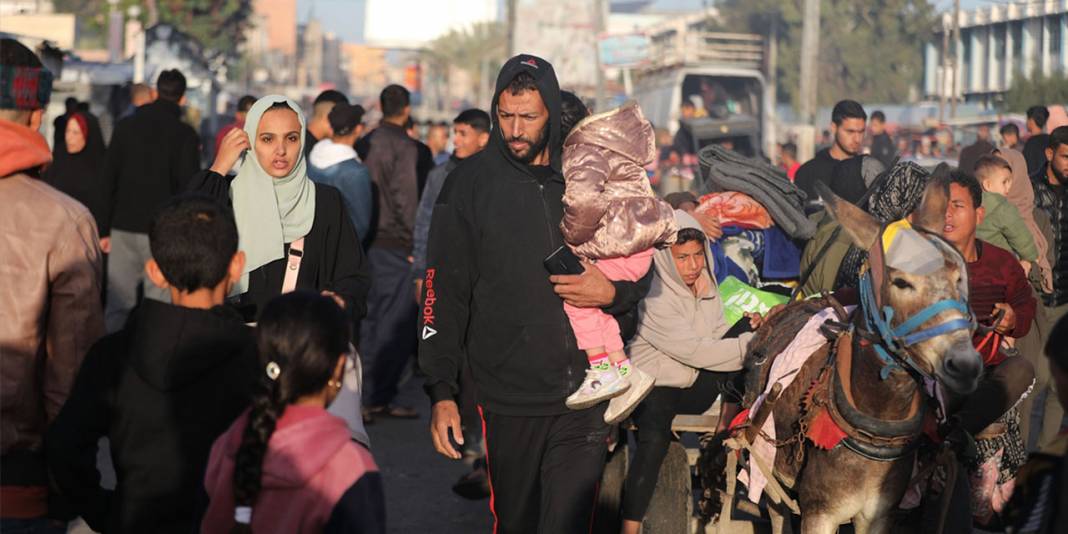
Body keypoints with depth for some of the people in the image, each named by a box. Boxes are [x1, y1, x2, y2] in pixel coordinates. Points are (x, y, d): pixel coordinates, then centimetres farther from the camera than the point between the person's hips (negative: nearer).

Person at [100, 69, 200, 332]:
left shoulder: (125, 126, 8)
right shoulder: (186, 135, -4)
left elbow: (109, 180, 8)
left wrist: (105, 229, 12)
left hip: (123, 229, 4)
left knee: (117, 305, 8)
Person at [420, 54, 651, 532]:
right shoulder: (471, 183, 0)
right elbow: (444, 292, -1)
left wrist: (612, 293, -11)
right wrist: (441, 391, -8)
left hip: (583, 397, 0)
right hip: (508, 401, 0)